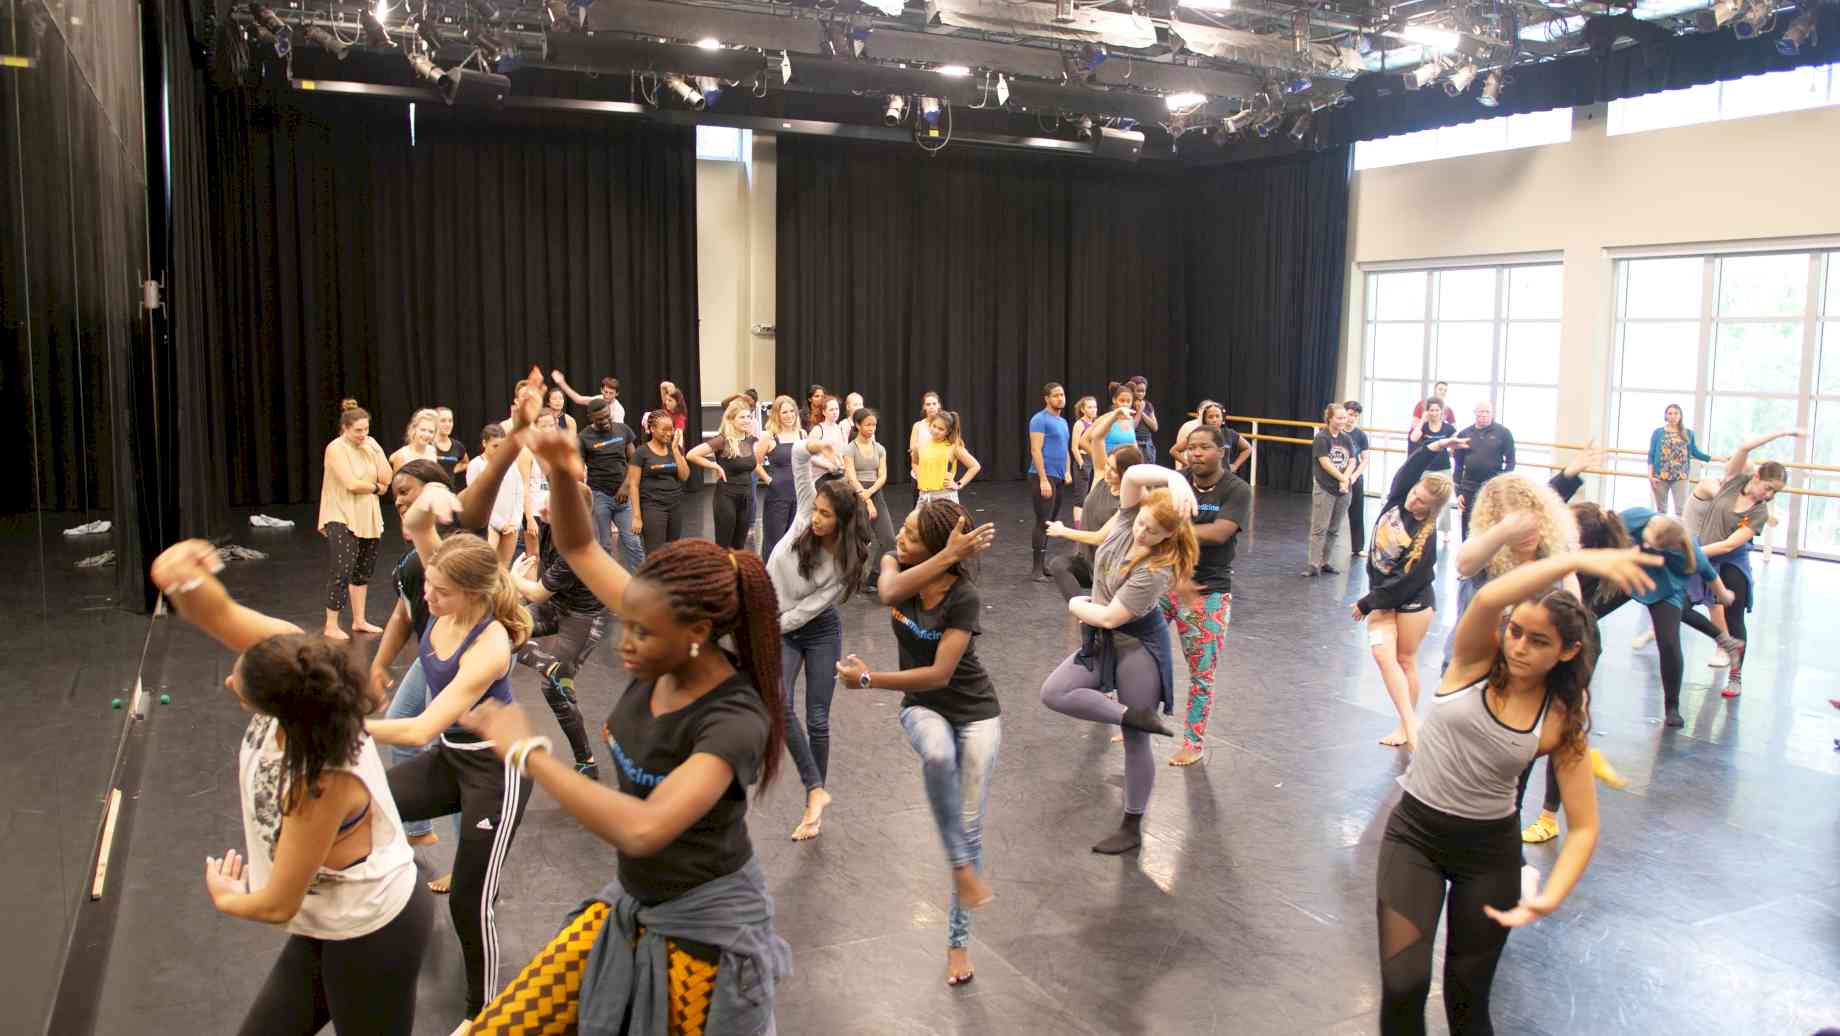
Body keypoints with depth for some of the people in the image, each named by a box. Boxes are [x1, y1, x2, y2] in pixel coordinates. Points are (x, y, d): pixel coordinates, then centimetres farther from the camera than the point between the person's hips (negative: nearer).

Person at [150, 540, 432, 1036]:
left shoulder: (321, 782, -36)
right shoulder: (294, 657, -21)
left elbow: (277, 905, -23)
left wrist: (225, 898, -1)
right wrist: (184, 578, -44)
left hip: (372, 937, -8)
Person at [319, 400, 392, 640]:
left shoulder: (370, 445, 7)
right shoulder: (336, 448, -11)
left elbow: (387, 478, -1)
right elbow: (351, 484, -20)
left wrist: (377, 450, -7)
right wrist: (376, 487, -5)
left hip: (368, 518, 7)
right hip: (342, 518, -7)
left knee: (363, 570, 13)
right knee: (342, 570, -10)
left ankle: (359, 620, 25)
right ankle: (331, 626, -1)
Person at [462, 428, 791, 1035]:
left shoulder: (734, 722, -28)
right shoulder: (664, 648, -9)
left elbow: (642, 829, -42)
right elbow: (578, 547, 1)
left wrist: (526, 750, -34)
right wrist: (565, 479, -20)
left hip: (704, 926, -7)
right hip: (630, 905, 7)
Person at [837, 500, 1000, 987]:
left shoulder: (964, 597, -22)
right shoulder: (894, 561, -7)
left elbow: (940, 674, -26)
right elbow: (891, 592, -32)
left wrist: (869, 680, -25)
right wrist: (948, 556, -36)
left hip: (975, 711, -3)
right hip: (922, 707, 3)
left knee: (971, 826, -1)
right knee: (937, 756, -35)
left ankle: (958, 939, 16)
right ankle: (961, 866, -18)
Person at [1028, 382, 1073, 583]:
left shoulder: (1063, 421, 17)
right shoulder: (1040, 420, -10)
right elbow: (1036, 450, -16)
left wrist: (1067, 472, 13)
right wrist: (1044, 479, -21)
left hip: (1060, 479, 8)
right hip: (1045, 477, -8)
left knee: (1053, 522, 11)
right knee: (1043, 523, -7)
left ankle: (1044, 563, 18)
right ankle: (1037, 569, -3)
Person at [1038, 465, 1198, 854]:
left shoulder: (1155, 570, -26)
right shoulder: (1129, 519, -7)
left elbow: (1110, 617, -24)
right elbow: (1133, 475, -22)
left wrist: (1076, 605, -6)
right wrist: (1176, 478, -31)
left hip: (1138, 646, -8)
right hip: (1103, 641, 8)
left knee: (1136, 740, 2)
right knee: (1053, 693, -11)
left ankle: (1132, 828, 15)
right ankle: (1134, 715, -6)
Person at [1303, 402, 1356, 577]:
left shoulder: (1346, 439, 9)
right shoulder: (1322, 438, -8)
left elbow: (1352, 462, 4)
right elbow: (1326, 463, -14)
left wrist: (1345, 480, -12)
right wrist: (1343, 479, -10)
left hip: (1343, 490, 6)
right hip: (1324, 489, -6)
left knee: (1334, 529, 10)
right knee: (1320, 528, -6)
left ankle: (1324, 561, 18)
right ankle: (1313, 564, -5)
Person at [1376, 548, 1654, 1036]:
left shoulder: (1562, 721, -9)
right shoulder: (1476, 657, -11)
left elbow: (1584, 827, -7)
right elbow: (1489, 598, -34)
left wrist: (1551, 896, -22)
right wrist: (1579, 560, -43)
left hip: (1490, 851, 1)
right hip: (1414, 832, -1)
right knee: (1403, 986, -13)